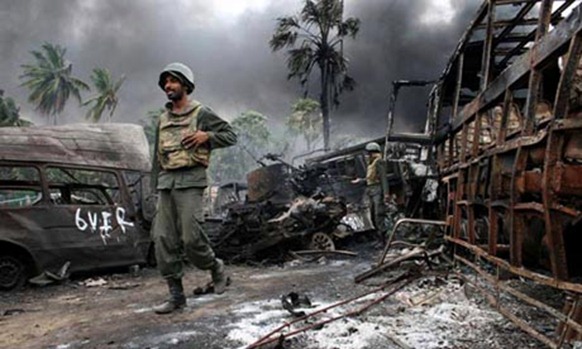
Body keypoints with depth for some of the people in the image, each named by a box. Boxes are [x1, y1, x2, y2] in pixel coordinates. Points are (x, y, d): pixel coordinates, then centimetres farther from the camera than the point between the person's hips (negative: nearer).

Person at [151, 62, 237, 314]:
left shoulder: (201, 113, 2)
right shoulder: (163, 119, 20)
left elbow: (231, 135, 1)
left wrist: (206, 136, -16)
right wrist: (157, 186, 19)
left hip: (190, 181, -6)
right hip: (166, 182, 6)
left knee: (191, 237, -13)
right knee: (163, 239, 0)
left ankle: (215, 267, 17)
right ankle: (176, 295, 8)